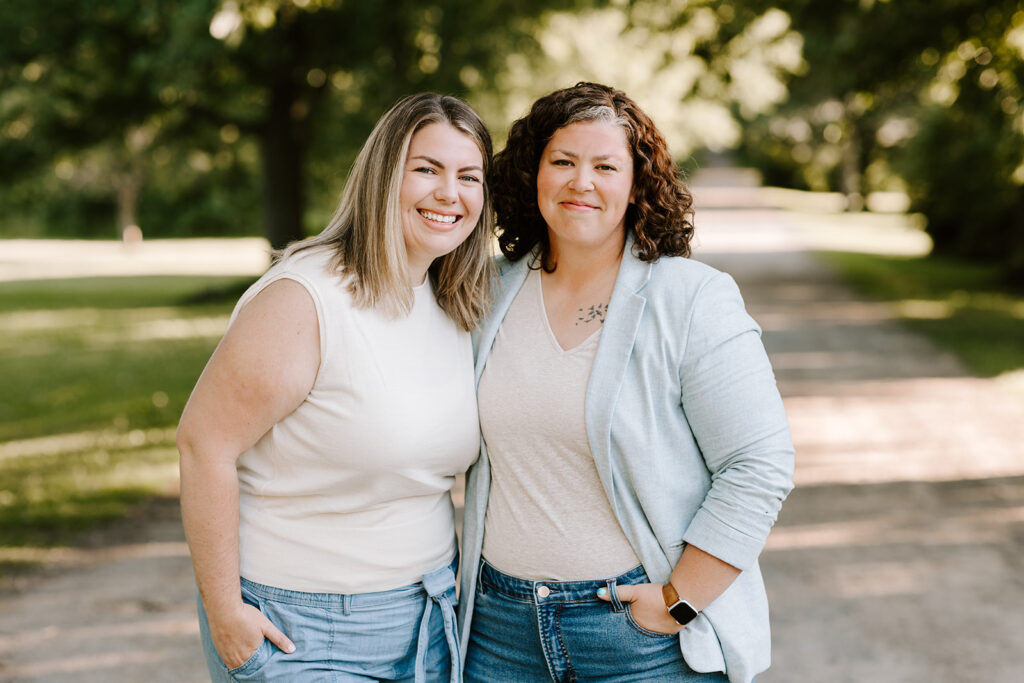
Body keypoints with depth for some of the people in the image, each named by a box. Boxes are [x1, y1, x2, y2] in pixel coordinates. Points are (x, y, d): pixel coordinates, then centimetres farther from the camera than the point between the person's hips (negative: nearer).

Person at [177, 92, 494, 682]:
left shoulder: (459, 311, 4)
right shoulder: (304, 300, -19)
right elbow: (204, 441, -19)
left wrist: (445, 578, 11)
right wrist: (224, 611, -17)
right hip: (300, 627, -6)